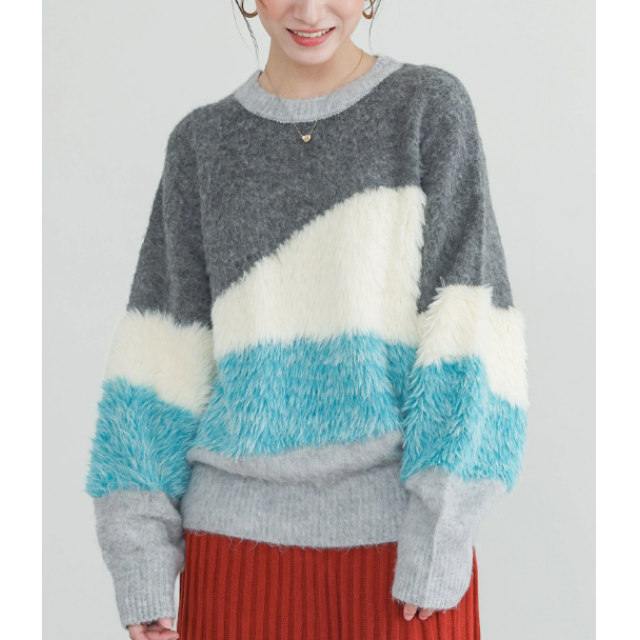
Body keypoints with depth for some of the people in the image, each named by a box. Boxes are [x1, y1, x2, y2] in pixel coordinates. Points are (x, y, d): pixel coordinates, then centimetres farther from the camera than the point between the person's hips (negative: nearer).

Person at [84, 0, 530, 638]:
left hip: (397, 531, -2)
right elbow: (161, 364, 5)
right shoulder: (202, 142, 8)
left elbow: (467, 327, -6)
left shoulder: (432, 107, 1)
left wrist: (441, 531, -13)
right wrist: (140, 557, 0)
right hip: (241, 537, 2)